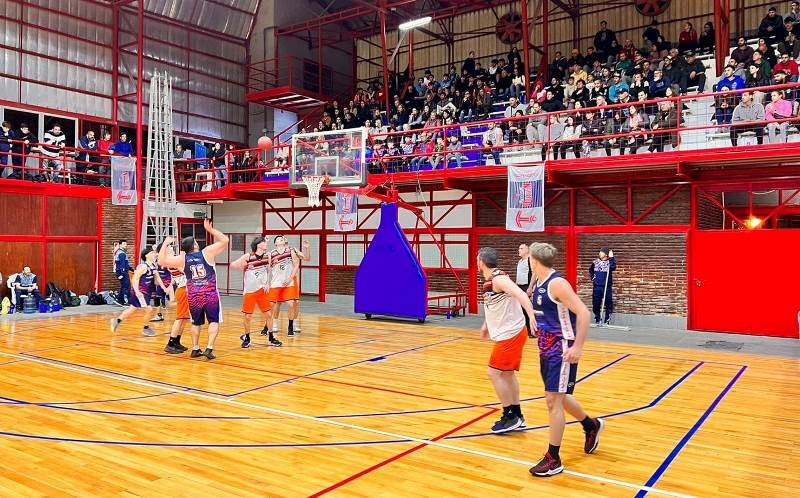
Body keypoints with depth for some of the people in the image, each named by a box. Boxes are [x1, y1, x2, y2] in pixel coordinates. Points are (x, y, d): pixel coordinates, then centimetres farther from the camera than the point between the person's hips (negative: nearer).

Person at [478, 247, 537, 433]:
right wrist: (486, 325, 31)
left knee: (495, 373, -5)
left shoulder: (498, 278, -19)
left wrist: (531, 315, -47)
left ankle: (510, 417, 5)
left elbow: (521, 295, -33)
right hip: (508, 333, 10)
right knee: (507, 373, 17)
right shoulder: (490, 280, 10)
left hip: (510, 334, -10)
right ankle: (516, 415, 26)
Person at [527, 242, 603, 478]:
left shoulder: (557, 283, -19)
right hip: (547, 348, 9)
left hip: (562, 349, -9)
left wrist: (578, 347, -25)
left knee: (553, 400, -7)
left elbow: (583, 313, -24)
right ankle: (592, 425, 46)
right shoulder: (539, 284, 8)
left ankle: (553, 460, 5)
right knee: (559, 397, 21)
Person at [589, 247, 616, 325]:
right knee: (596, 303, 6)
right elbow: (590, 270, 23)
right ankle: (597, 318, 20)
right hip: (596, 286, 3)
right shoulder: (595, 262, 7)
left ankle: (607, 319, 10)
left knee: (608, 303, -1)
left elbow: (613, 267, -25)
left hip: (607, 286, -3)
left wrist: (611, 258, -25)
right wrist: (592, 277, 10)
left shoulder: (609, 262, -2)